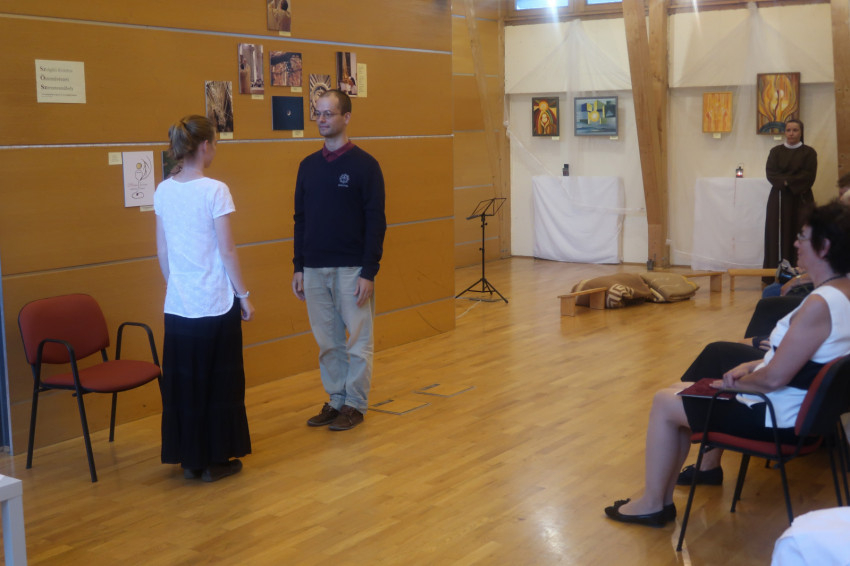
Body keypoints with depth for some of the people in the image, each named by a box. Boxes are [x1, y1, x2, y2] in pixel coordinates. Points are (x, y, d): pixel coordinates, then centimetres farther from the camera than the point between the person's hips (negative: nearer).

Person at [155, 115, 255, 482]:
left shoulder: (163, 192, 4)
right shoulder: (215, 191, -13)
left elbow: (162, 252, 9)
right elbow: (227, 252, -12)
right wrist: (244, 295, -2)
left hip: (178, 305, 5)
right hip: (215, 304, -5)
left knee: (182, 380, 12)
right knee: (219, 380, 7)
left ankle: (189, 459, 21)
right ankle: (215, 460, 15)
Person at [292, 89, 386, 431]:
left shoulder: (364, 165, -6)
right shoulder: (308, 166, 9)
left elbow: (376, 222, -9)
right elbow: (300, 220, 13)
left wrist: (369, 272, -14)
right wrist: (299, 268, 8)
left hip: (351, 271, -5)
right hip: (315, 271, 5)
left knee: (358, 342, 4)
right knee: (327, 342, 11)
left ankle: (355, 405, 16)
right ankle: (336, 400, 23)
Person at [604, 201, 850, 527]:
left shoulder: (819, 305, -28)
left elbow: (773, 378, -25)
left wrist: (733, 383, -8)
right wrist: (751, 367, 7)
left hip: (779, 418, -10)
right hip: (803, 405, 10)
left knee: (664, 402, 1)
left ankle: (652, 504, 12)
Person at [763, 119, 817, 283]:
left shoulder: (809, 152, 4)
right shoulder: (776, 151, 9)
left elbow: (809, 176, -7)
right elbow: (770, 173, -3)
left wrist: (786, 180, -14)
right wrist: (785, 182, -18)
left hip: (801, 199, -1)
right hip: (779, 200, 1)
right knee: (777, 235, -3)